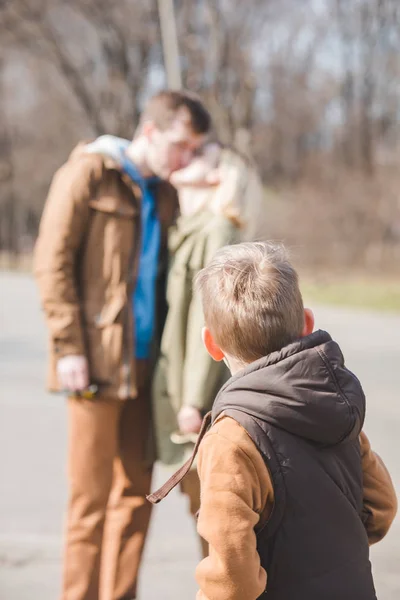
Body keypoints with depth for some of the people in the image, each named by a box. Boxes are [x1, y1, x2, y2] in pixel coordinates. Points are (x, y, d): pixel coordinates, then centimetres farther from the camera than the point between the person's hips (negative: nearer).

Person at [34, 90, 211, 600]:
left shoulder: (164, 195, 15)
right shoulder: (88, 174, -6)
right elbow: (52, 260, -10)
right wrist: (68, 346, -15)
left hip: (142, 363, 7)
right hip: (96, 361, -7)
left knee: (136, 489, 11)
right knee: (92, 495, -3)